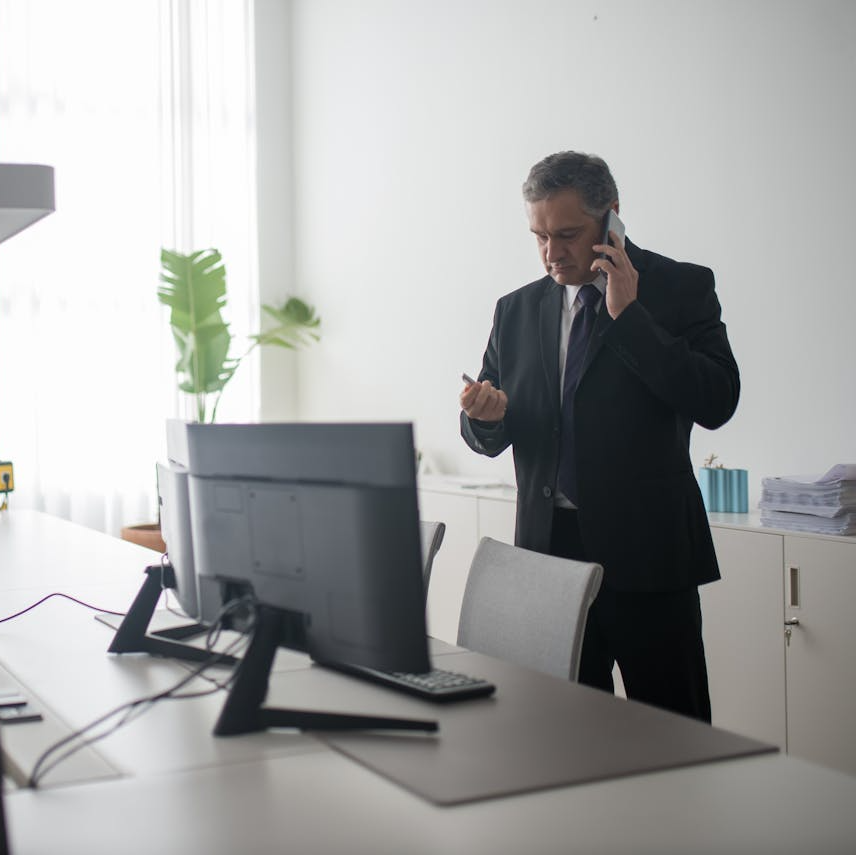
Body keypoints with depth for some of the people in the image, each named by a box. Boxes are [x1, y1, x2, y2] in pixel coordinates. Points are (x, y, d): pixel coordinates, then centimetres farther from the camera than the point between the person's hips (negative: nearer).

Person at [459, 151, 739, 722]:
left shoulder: (681, 288, -1)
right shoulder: (516, 310, 12)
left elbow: (716, 402, -14)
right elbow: (488, 440, 13)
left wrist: (627, 314, -15)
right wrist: (487, 413, -10)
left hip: (646, 551, -3)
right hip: (548, 551, 4)